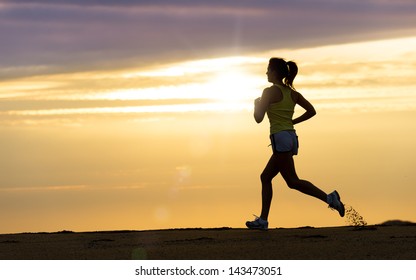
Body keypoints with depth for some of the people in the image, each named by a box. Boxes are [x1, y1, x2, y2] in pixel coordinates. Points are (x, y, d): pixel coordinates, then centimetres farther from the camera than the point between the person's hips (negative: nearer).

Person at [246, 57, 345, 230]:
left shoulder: (270, 92, -8)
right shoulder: (292, 93, 14)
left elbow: (258, 118, -8)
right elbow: (311, 111, 14)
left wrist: (256, 104, 11)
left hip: (280, 137, -9)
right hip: (291, 136, 9)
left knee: (292, 181, -11)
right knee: (265, 177, 13)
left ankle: (329, 198, -21)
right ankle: (263, 220, 11)